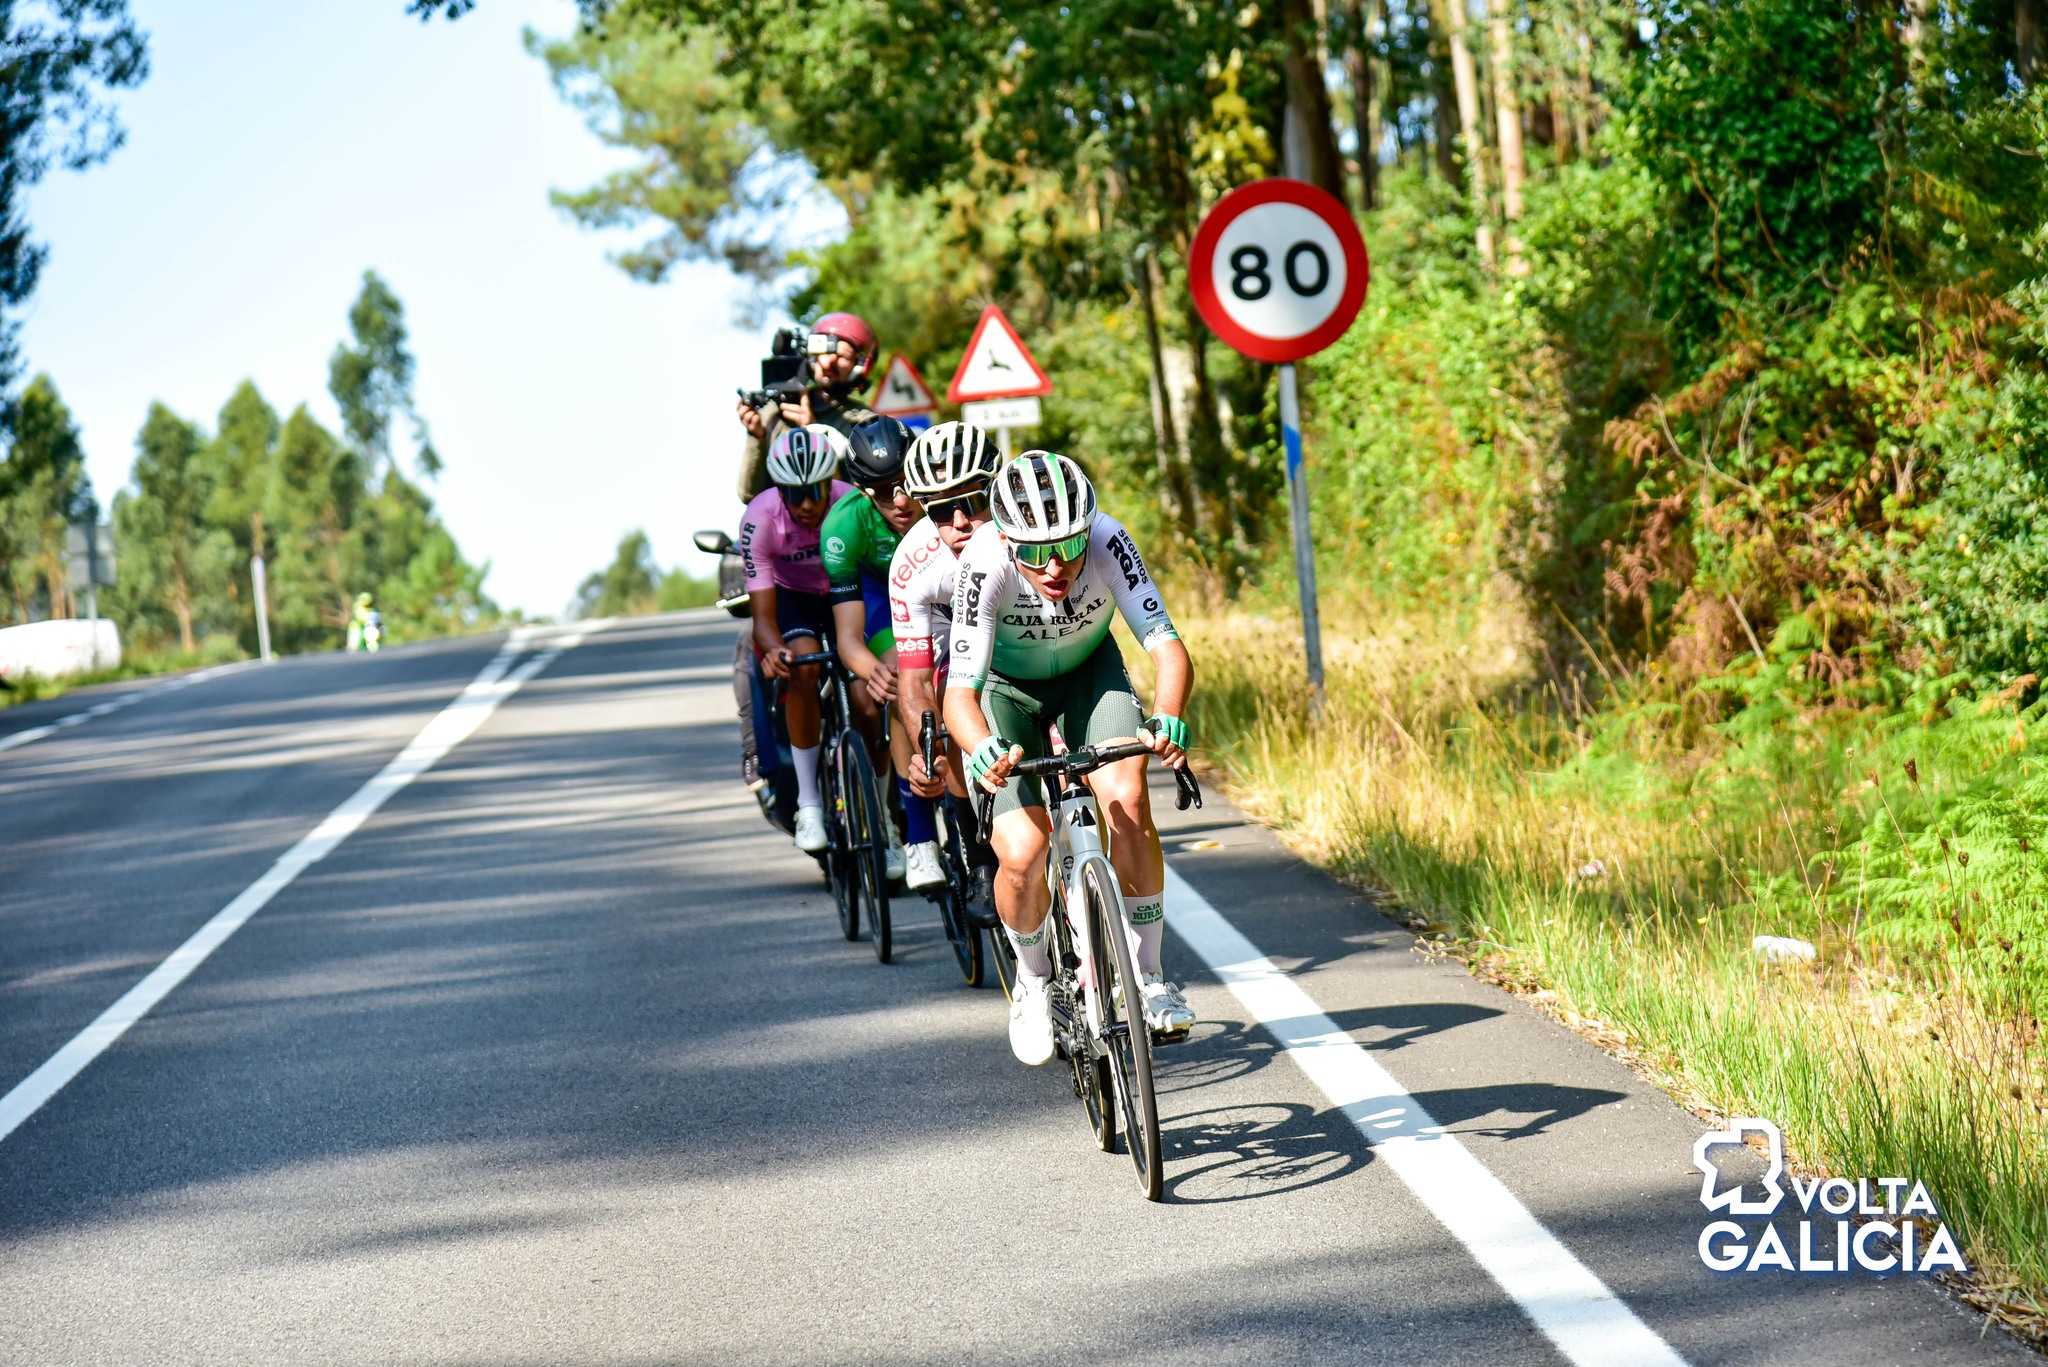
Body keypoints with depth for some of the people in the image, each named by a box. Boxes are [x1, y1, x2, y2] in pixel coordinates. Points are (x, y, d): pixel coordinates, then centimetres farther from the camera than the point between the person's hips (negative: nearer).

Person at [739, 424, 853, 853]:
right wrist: (772, 649, -53)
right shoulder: (760, 519, -31)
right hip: (790, 595, -1)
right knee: (802, 664, -31)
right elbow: (763, 612, -31)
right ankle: (808, 802, -22)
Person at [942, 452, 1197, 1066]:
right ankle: (1032, 981, 13)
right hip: (1007, 686, -1)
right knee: (1021, 852, -19)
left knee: (1126, 797, -26)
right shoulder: (985, 564, -36)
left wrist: (1168, 720, -58)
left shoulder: (1107, 542, -33)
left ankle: (1148, 975, -9)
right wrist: (983, 750, -61)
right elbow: (960, 690, -40)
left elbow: (1166, 646, -38)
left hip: (1090, 671, 1)